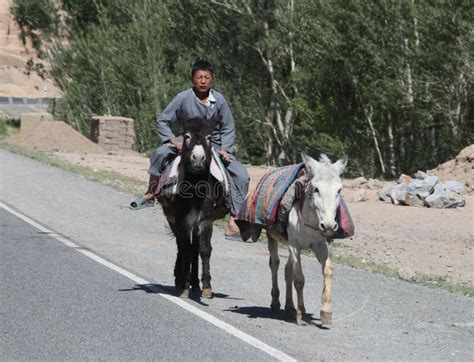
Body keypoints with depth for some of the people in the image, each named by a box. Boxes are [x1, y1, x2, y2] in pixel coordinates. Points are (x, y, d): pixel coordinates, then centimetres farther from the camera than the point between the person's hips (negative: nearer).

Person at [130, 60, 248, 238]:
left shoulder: (219, 100, -8)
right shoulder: (183, 98, -12)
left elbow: (228, 128, 3)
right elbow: (162, 122, -6)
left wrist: (225, 149, -12)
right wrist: (173, 140, -20)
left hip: (215, 145, 1)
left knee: (241, 174, -16)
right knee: (160, 153, -28)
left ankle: (234, 220, -12)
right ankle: (150, 195, -7)